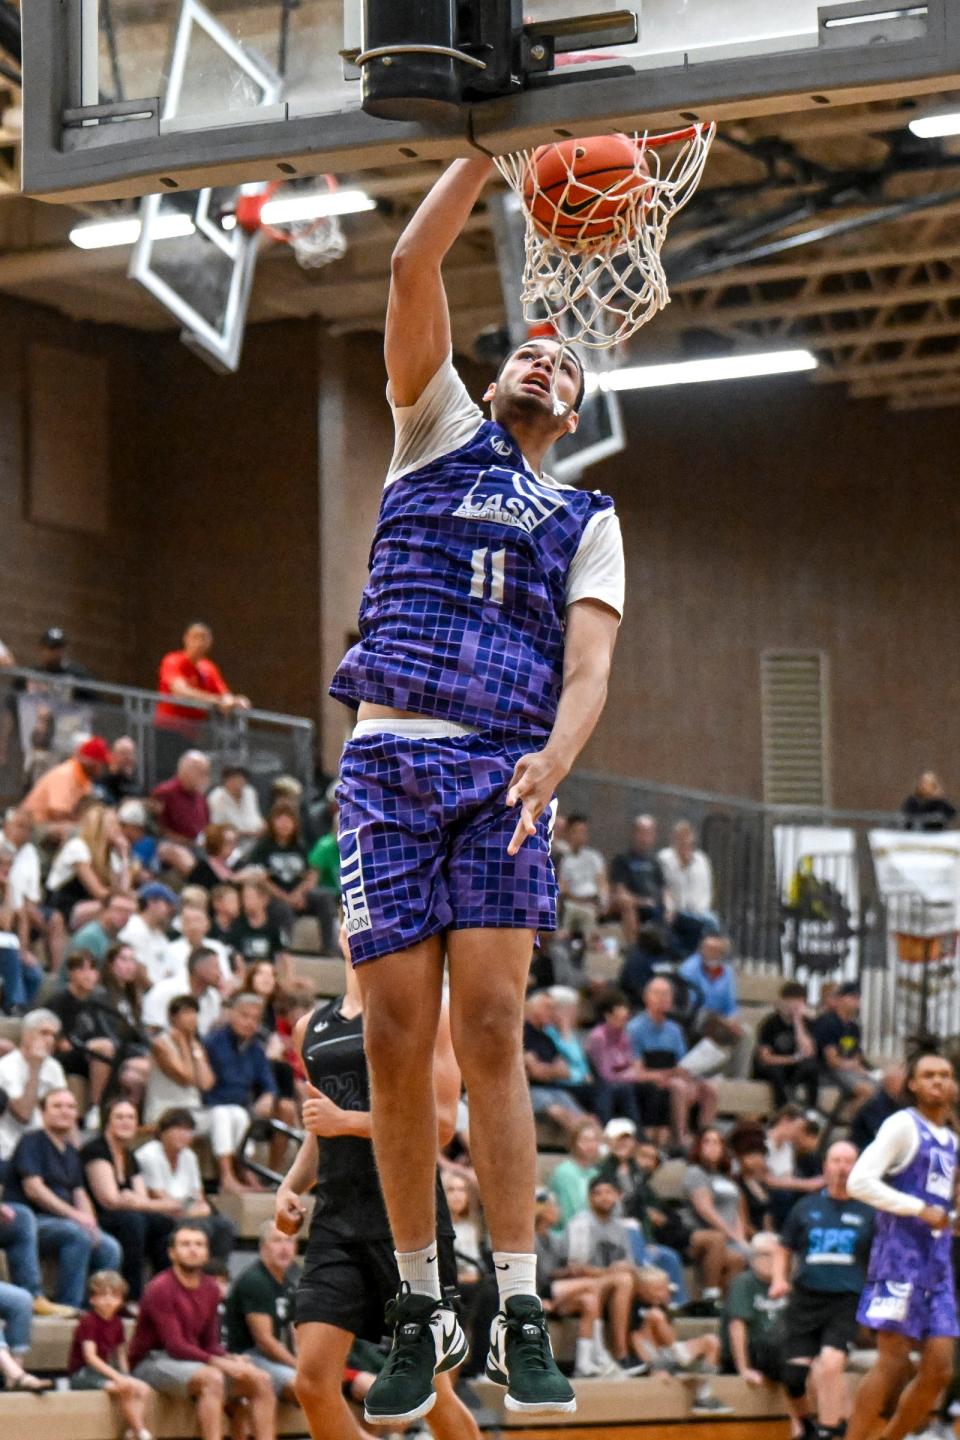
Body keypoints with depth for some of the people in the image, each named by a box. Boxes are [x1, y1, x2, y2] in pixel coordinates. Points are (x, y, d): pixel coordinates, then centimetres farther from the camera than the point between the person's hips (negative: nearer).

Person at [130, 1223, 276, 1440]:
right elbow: (175, 1346, -20)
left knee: (260, 1380, -9)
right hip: (152, 1362, -8)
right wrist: (223, 1363, -26)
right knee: (212, 1378, -36)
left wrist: (232, 1359, -11)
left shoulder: (210, 1289, 8)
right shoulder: (160, 1288, -14)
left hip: (194, 1360, 8)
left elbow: (210, 1343, 11)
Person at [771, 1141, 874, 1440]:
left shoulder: (868, 1212, 7)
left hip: (846, 1300, -2)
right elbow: (784, 1249, 20)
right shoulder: (805, 1208, 11)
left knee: (830, 1364, -23)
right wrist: (779, 1279, 3)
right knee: (793, 1373, -4)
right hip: (805, 1299, 2)